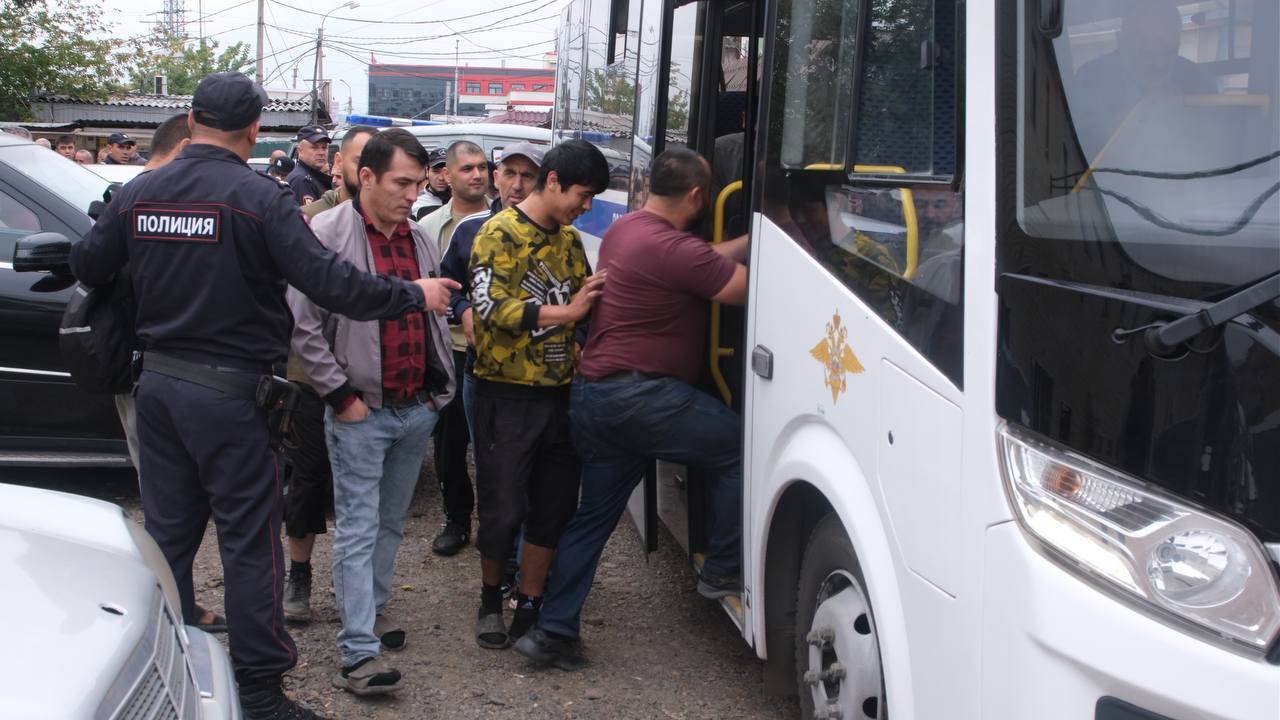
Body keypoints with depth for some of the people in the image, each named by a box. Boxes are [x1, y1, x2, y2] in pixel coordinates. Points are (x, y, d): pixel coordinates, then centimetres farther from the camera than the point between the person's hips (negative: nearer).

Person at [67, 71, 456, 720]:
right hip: (228, 393, -6)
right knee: (248, 539, 2)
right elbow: (328, 282, -22)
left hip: (157, 385, 6)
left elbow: (86, 266, 14)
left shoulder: (138, 193, 3)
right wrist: (415, 296, -12)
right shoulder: (257, 197, -15)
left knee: (167, 532, 16)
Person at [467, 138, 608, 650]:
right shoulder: (500, 233, -8)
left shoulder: (568, 239, 14)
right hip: (507, 395, -6)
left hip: (560, 393, 6)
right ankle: (490, 598, 24)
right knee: (503, 508, 2)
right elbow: (491, 307, -19)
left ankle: (529, 608, 19)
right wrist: (564, 312, -24)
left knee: (553, 509, 8)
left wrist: (596, 298, -1)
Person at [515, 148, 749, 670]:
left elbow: (706, 261, 21)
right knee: (740, 452, 5)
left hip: (592, 395, 10)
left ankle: (553, 631, 17)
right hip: (643, 397, -10)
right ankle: (724, 570, 12)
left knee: (594, 515, 15)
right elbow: (747, 288, -12)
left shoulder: (624, 229, 13)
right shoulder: (674, 250, -18)